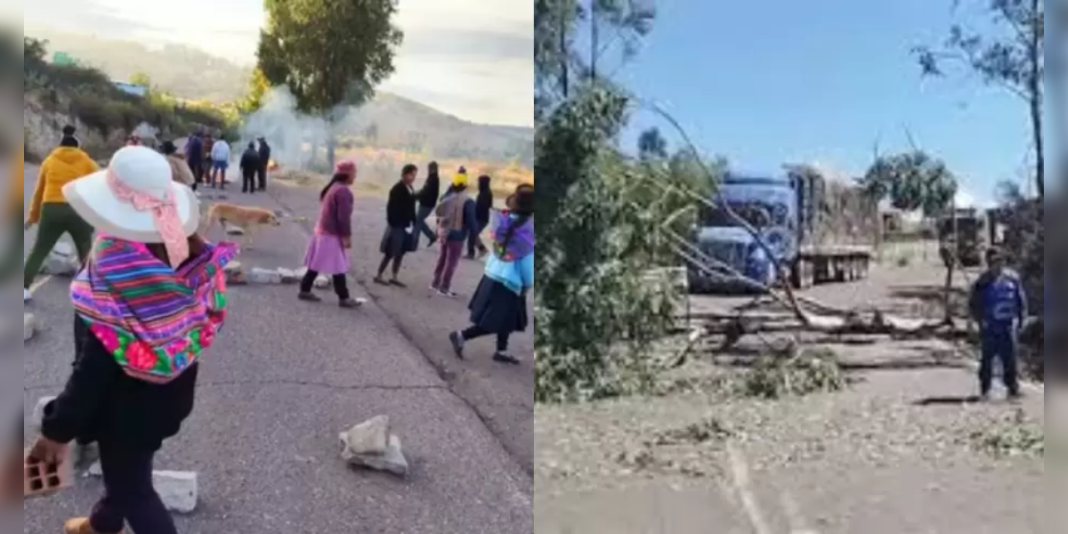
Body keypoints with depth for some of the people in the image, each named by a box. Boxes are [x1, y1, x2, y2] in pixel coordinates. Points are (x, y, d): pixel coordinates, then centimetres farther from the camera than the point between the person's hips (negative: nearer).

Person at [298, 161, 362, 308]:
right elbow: (344, 217, -22)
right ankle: (344, 298, 1)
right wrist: (347, 236, -18)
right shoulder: (343, 191, -19)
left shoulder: (333, 187, 13)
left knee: (316, 263, 14)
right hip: (333, 234, -10)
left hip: (323, 230, 10)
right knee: (338, 267, -4)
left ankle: (305, 290, 19)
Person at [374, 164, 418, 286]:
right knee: (390, 253, 1)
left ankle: (394, 277, 20)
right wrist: (393, 224, -20)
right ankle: (379, 276, 14)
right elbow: (391, 208, -18)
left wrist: (413, 224, 7)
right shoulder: (397, 189, -16)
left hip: (407, 226, 8)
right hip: (397, 226, -7)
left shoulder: (410, 189, 9)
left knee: (401, 253, 12)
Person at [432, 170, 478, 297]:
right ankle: (444, 288, 5)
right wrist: (475, 232, -6)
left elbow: (439, 214, 12)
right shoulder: (468, 202, -18)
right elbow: (471, 221, -16)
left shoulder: (446, 197, 0)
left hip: (444, 233, 6)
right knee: (451, 262, 2)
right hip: (457, 236, -6)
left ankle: (436, 283, 27)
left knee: (442, 259, 19)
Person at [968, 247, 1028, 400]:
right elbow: (973, 305, 3)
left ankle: (1013, 388, 14)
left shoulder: (1013, 278, 2)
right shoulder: (983, 282, -4)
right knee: (988, 358, 3)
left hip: (1009, 325, 2)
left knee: (1010, 358, 5)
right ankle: (985, 389, 11)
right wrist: (981, 320, -5)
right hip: (990, 327, -2)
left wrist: (1020, 319, 4)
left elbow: (1022, 300, 10)